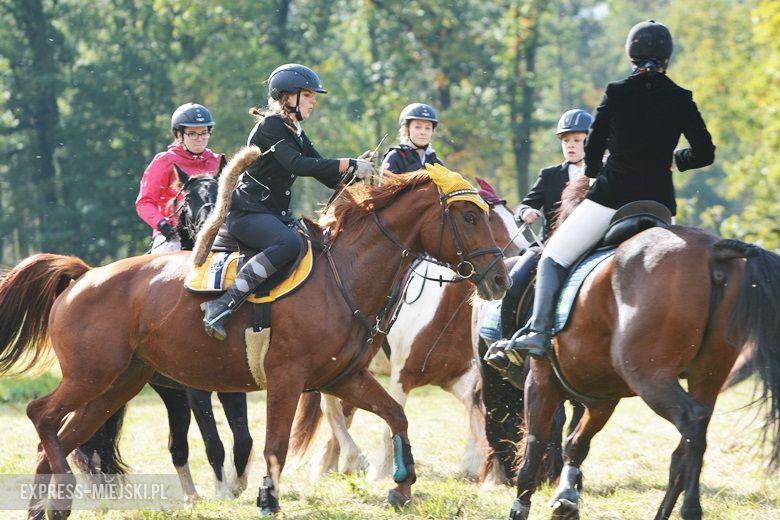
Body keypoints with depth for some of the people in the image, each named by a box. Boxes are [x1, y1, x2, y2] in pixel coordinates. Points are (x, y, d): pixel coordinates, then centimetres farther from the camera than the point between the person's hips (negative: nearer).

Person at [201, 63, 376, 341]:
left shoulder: (296, 134, 19)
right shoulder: (270, 126, -9)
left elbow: (330, 178, 16)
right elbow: (297, 164, -23)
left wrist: (357, 169, -4)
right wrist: (350, 165, -24)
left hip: (276, 215, 10)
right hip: (247, 212, -10)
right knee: (288, 243, -36)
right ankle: (222, 305, -39)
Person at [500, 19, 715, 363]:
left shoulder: (616, 94, -1)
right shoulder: (681, 100, 3)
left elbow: (592, 150, 3)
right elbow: (705, 153, 3)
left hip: (611, 195, -2)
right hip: (658, 203, 2)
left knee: (552, 260, 4)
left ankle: (538, 331, -16)